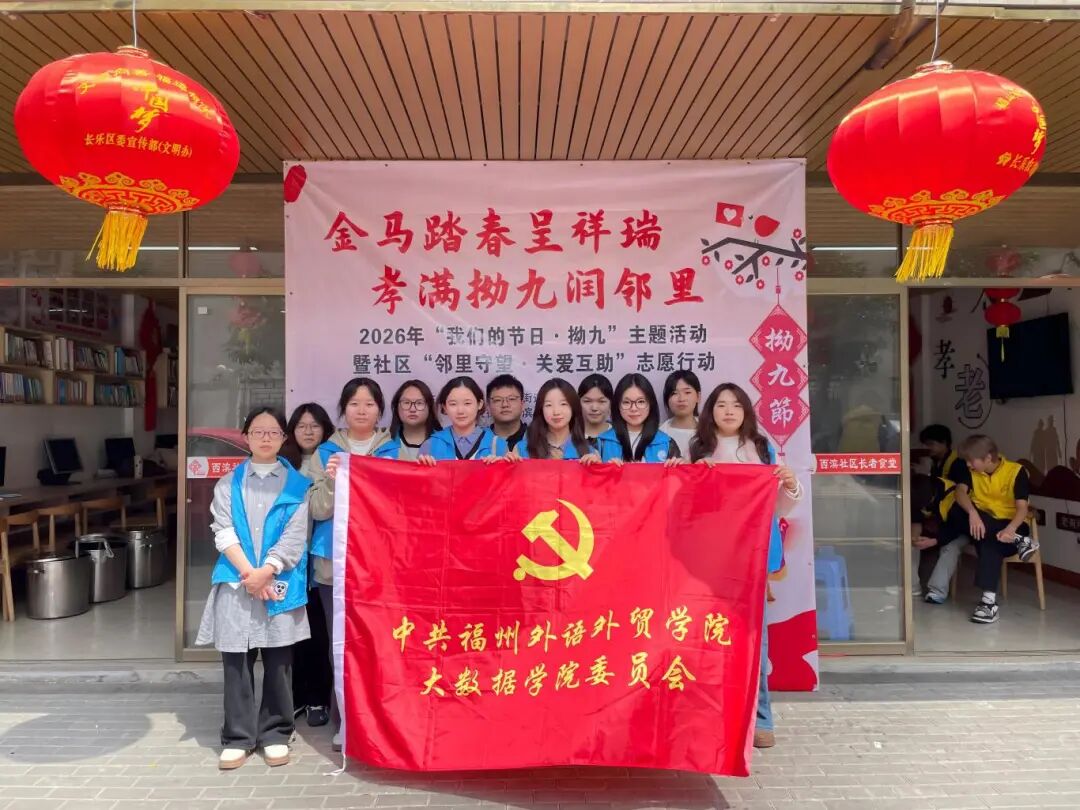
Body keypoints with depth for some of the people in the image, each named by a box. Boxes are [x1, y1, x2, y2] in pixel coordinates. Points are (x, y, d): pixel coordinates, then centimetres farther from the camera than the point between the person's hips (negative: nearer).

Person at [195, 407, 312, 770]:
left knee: (278, 661, 5)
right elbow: (223, 533, 0)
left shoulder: (297, 485, 5)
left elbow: (294, 537, -4)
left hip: (280, 584, -1)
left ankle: (276, 734, 19)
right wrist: (248, 571, -12)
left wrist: (266, 571, -15)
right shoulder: (228, 484, 10)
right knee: (236, 662, 5)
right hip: (237, 583, 1)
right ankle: (237, 737, 17)